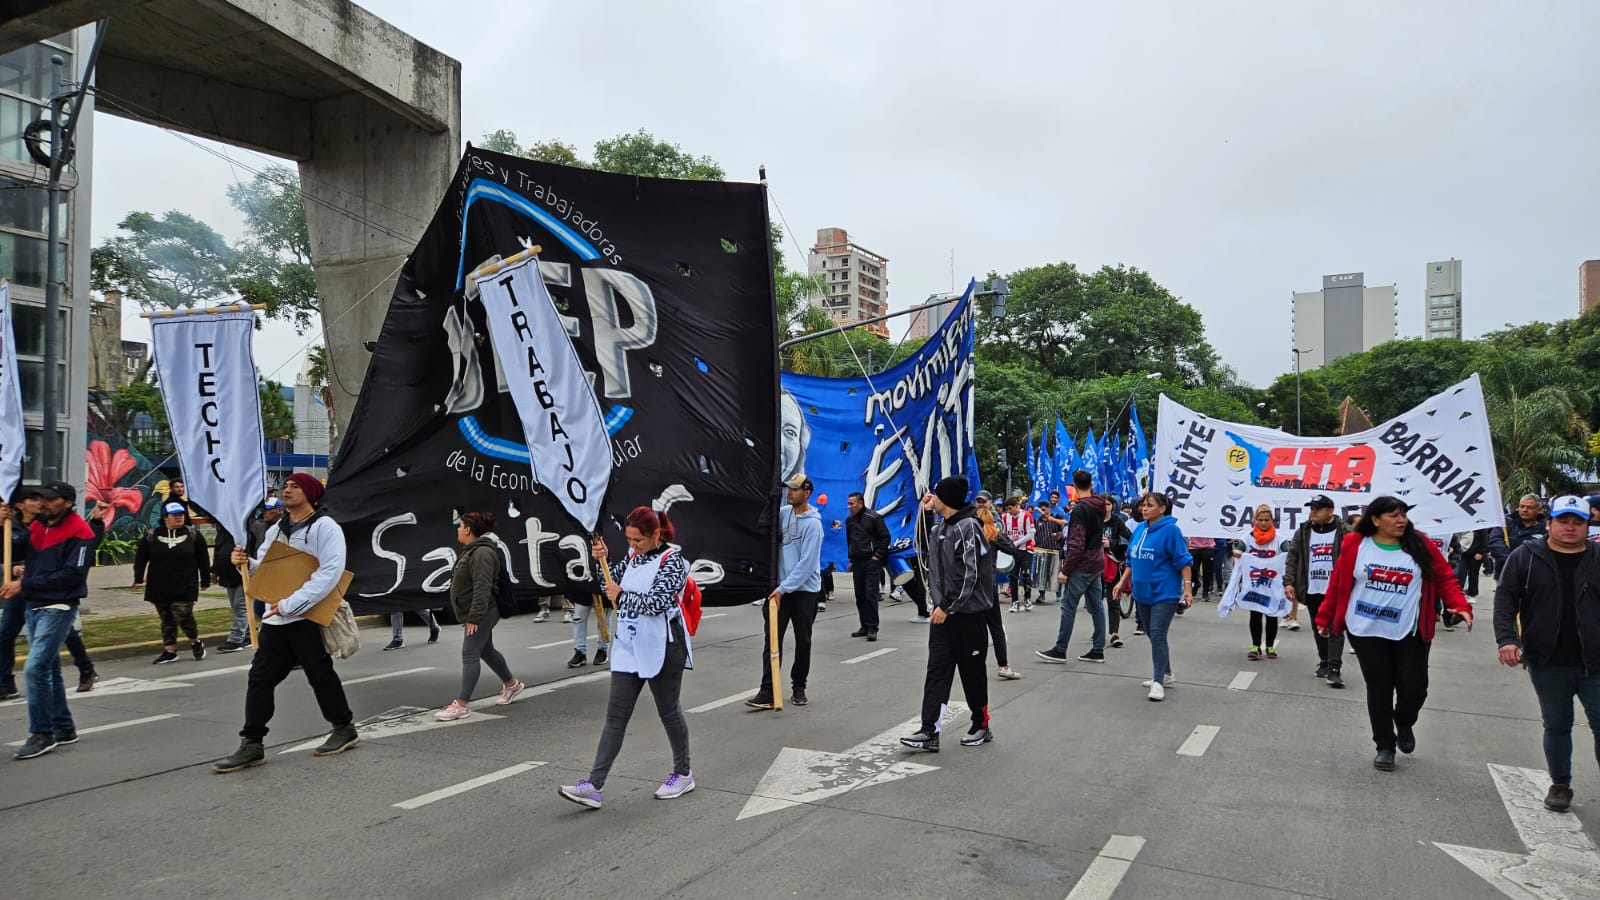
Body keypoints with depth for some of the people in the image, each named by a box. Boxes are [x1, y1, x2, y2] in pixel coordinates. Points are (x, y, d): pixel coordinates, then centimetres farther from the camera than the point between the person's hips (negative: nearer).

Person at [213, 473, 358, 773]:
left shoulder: (325, 527, -10)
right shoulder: (275, 530, 15)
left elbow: (329, 574, -21)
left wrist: (290, 604, -24)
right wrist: (247, 563, -4)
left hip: (309, 617, -7)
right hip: (274, 619, 7)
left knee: (321, 675, 2)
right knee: (260, 678, 4)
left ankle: (344, 728, 19)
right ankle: (251, 745, 11)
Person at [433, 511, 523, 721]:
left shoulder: (481, 553, -21)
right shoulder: (472, 550, 14)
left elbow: (482, 588, -27)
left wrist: (474, 617, -28)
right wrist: (471, 616, 24)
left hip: (482, 613, -11)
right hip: (480, 614, 11)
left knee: (470, 654, -9)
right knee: (485, 651, 20)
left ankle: (461, 704, -7)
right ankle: (511, 684, 35)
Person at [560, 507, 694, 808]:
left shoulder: (672, 560, -13)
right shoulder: (634, 556, 10)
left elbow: (657, 602, -22)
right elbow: (612, 585, 18)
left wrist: (621, 596, -11)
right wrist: (602, 562, 1)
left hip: (661, 648, -7)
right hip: (629, 647, 7)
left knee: (669, 712, 8)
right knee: (616, 716, 3)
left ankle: (683, 774, 27)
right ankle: (594, 786, 2)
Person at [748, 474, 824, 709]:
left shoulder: (813, 523, -13)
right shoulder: (783, 513, 3)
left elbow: (807, 563, -17)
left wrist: (784, 588, -18)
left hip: (805, 590, -4)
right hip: (780, 588, 4)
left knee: (803, 641, 9)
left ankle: (799, 687, 25)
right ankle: (767, 692, -3)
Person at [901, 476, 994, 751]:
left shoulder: (967, 527, -15)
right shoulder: (942, 526, 11)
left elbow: (970, 574, -19)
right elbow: (925, 548, 29)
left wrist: (948, 607, -19)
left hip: (967, 614, -8)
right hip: (943, 611, 8)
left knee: (972, 672, 6)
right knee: (936, 672, 2)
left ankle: (982, 726, 23)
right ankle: (929, 732, 0)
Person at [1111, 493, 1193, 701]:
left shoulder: (1170, 530, -12)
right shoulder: (1139, 529, 8)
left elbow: (1184, 561, -12)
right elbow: (1132, 560, 18)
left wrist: (1187, 587, -18)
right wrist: (1122, 581, 16)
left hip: (1164, 593, -7)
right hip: (1143, 592, 7)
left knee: (1157, 635, -11)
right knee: (1153, 635, 15)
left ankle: (1158, 682, -4)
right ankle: (1166, 675, 31)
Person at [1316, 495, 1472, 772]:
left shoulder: (1421, 546, -1)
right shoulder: (1355, 545, -4)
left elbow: (1445, 580, 1)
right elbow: (1337, 583, 2)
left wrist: (1461, 606, -16)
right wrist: (1325, 617, 4)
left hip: (1409, 634, 1)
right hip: (1366, 633, -1)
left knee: (1414, 688, 1)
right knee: (1379, 689, 5)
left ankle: (1404, 723, 35)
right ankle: (1385, 746, 20)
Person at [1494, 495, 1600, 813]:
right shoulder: (1526, 556, 0)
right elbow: (1505, 597, -1)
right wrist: (1506, 638, -13)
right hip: (1548, 664, 0)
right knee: (1556, 726, 12)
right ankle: (1560, 784, 28)